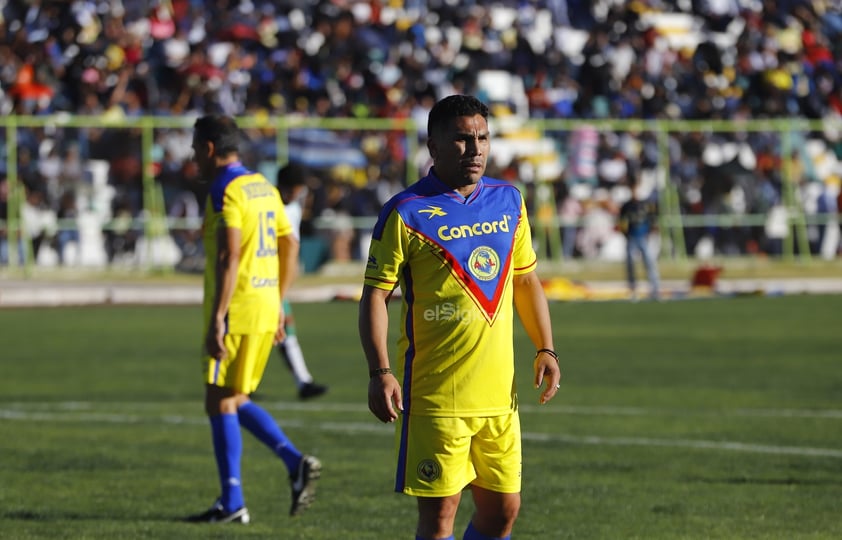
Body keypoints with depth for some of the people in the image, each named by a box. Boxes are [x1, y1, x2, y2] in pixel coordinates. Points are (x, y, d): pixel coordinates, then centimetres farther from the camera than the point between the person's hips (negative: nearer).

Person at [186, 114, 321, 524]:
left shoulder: (225, 191, -11)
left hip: (237, 307, -9)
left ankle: (232, 504, -3)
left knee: (220, 402, -3)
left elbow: (229, 257, -20)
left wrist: (217, 317, -22)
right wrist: (277, 304, 22)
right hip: (266, 307, 9)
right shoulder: (264, 187, 16)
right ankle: (296, 463, 0)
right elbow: (290, 246, 18)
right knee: (236, 402, 15)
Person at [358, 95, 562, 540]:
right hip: (434, 398, -6)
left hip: (500, 392, 6)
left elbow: (526, 279, 21)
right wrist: (380, 372, -18)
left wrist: (545, 348, 11)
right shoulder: (407, 214, -8)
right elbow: (375, 295, -8)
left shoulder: (509, 201, 10)